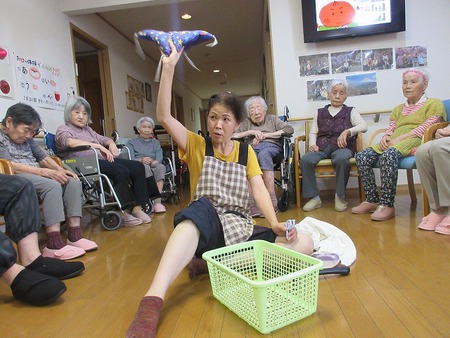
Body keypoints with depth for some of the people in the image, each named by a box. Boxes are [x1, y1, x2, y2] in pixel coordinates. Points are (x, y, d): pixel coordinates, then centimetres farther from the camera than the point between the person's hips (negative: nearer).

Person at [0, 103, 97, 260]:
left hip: (35, 176, 8)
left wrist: (60, 170, -3)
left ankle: (74, 236, -23)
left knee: (73, 182, -14)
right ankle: (54, 244, -40)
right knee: (52, 185, -33)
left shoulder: (27, 138, 20)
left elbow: (43, 157, 17)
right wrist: (45, 172, -23)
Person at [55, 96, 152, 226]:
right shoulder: (63, 129, 8)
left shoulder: (88, 129, 31)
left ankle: (137, 208, -14)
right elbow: (71, 142, -13)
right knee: (121, 171, -32)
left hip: (103, 159, 8)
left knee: (138, 167, -13)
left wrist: (111, 144, 4)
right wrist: (99, 146, -16)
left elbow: (104, 139, 29)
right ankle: (121, 213, -22)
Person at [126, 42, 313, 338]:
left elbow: (259, 188, -1)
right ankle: (152, 302, -52)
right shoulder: (196, 145, 6)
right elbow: (164, 116, -9)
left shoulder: (246, 152, 11)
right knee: (201, 208, -40)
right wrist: (169, 67, -15)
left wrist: (275, 223, -18)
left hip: (240, 229, 4)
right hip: (205, 228, -3)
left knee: (304, 243, -18)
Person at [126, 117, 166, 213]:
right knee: (145, 167, -37)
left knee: (161, 166, -34)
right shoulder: (131, 143, 22)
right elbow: (130, 159, 1)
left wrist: (152, 162, -18)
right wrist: (141, 160, -22)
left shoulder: (156, 143, 28)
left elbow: (159, 158, 6)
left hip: (153, 167, 2)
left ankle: (157, 202, -44)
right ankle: (155, 200, -45)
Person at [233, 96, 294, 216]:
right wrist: (251, 132, 3)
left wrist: (265, 135, 2)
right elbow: (232, 135, 15)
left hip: (271, 146, -1)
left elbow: (289, 129, 8)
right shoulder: (246, 123, 31)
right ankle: (252, 205, -47)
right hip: (252, 148, 1)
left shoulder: (272, 119, 27)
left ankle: (272, 201, -44)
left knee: (264, 154, -39)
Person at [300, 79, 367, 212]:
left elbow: (363, 126, 3)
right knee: (305, 160, -29)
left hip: (342, 146, -2)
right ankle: (314, 197, -21)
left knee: (342, 159, -38)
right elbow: (313, 132, 17)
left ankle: (340, 196, -19)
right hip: (322, 147, 2)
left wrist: (347, 131, -15)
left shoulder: (350, 111, 19)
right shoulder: (320, 112, 25)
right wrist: (313, 144, -4)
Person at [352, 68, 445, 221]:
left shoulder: (434, 104, 13)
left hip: (415, 141, -6)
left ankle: (387, 205, -35)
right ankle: (372, 200, -20)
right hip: (392, 144, 6)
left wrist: (399, 138, -15)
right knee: (362, 156, -22)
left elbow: (425, 128, -4)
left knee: (388, 155, -39)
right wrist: (385, 138, -4)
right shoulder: (398, 109, 31)